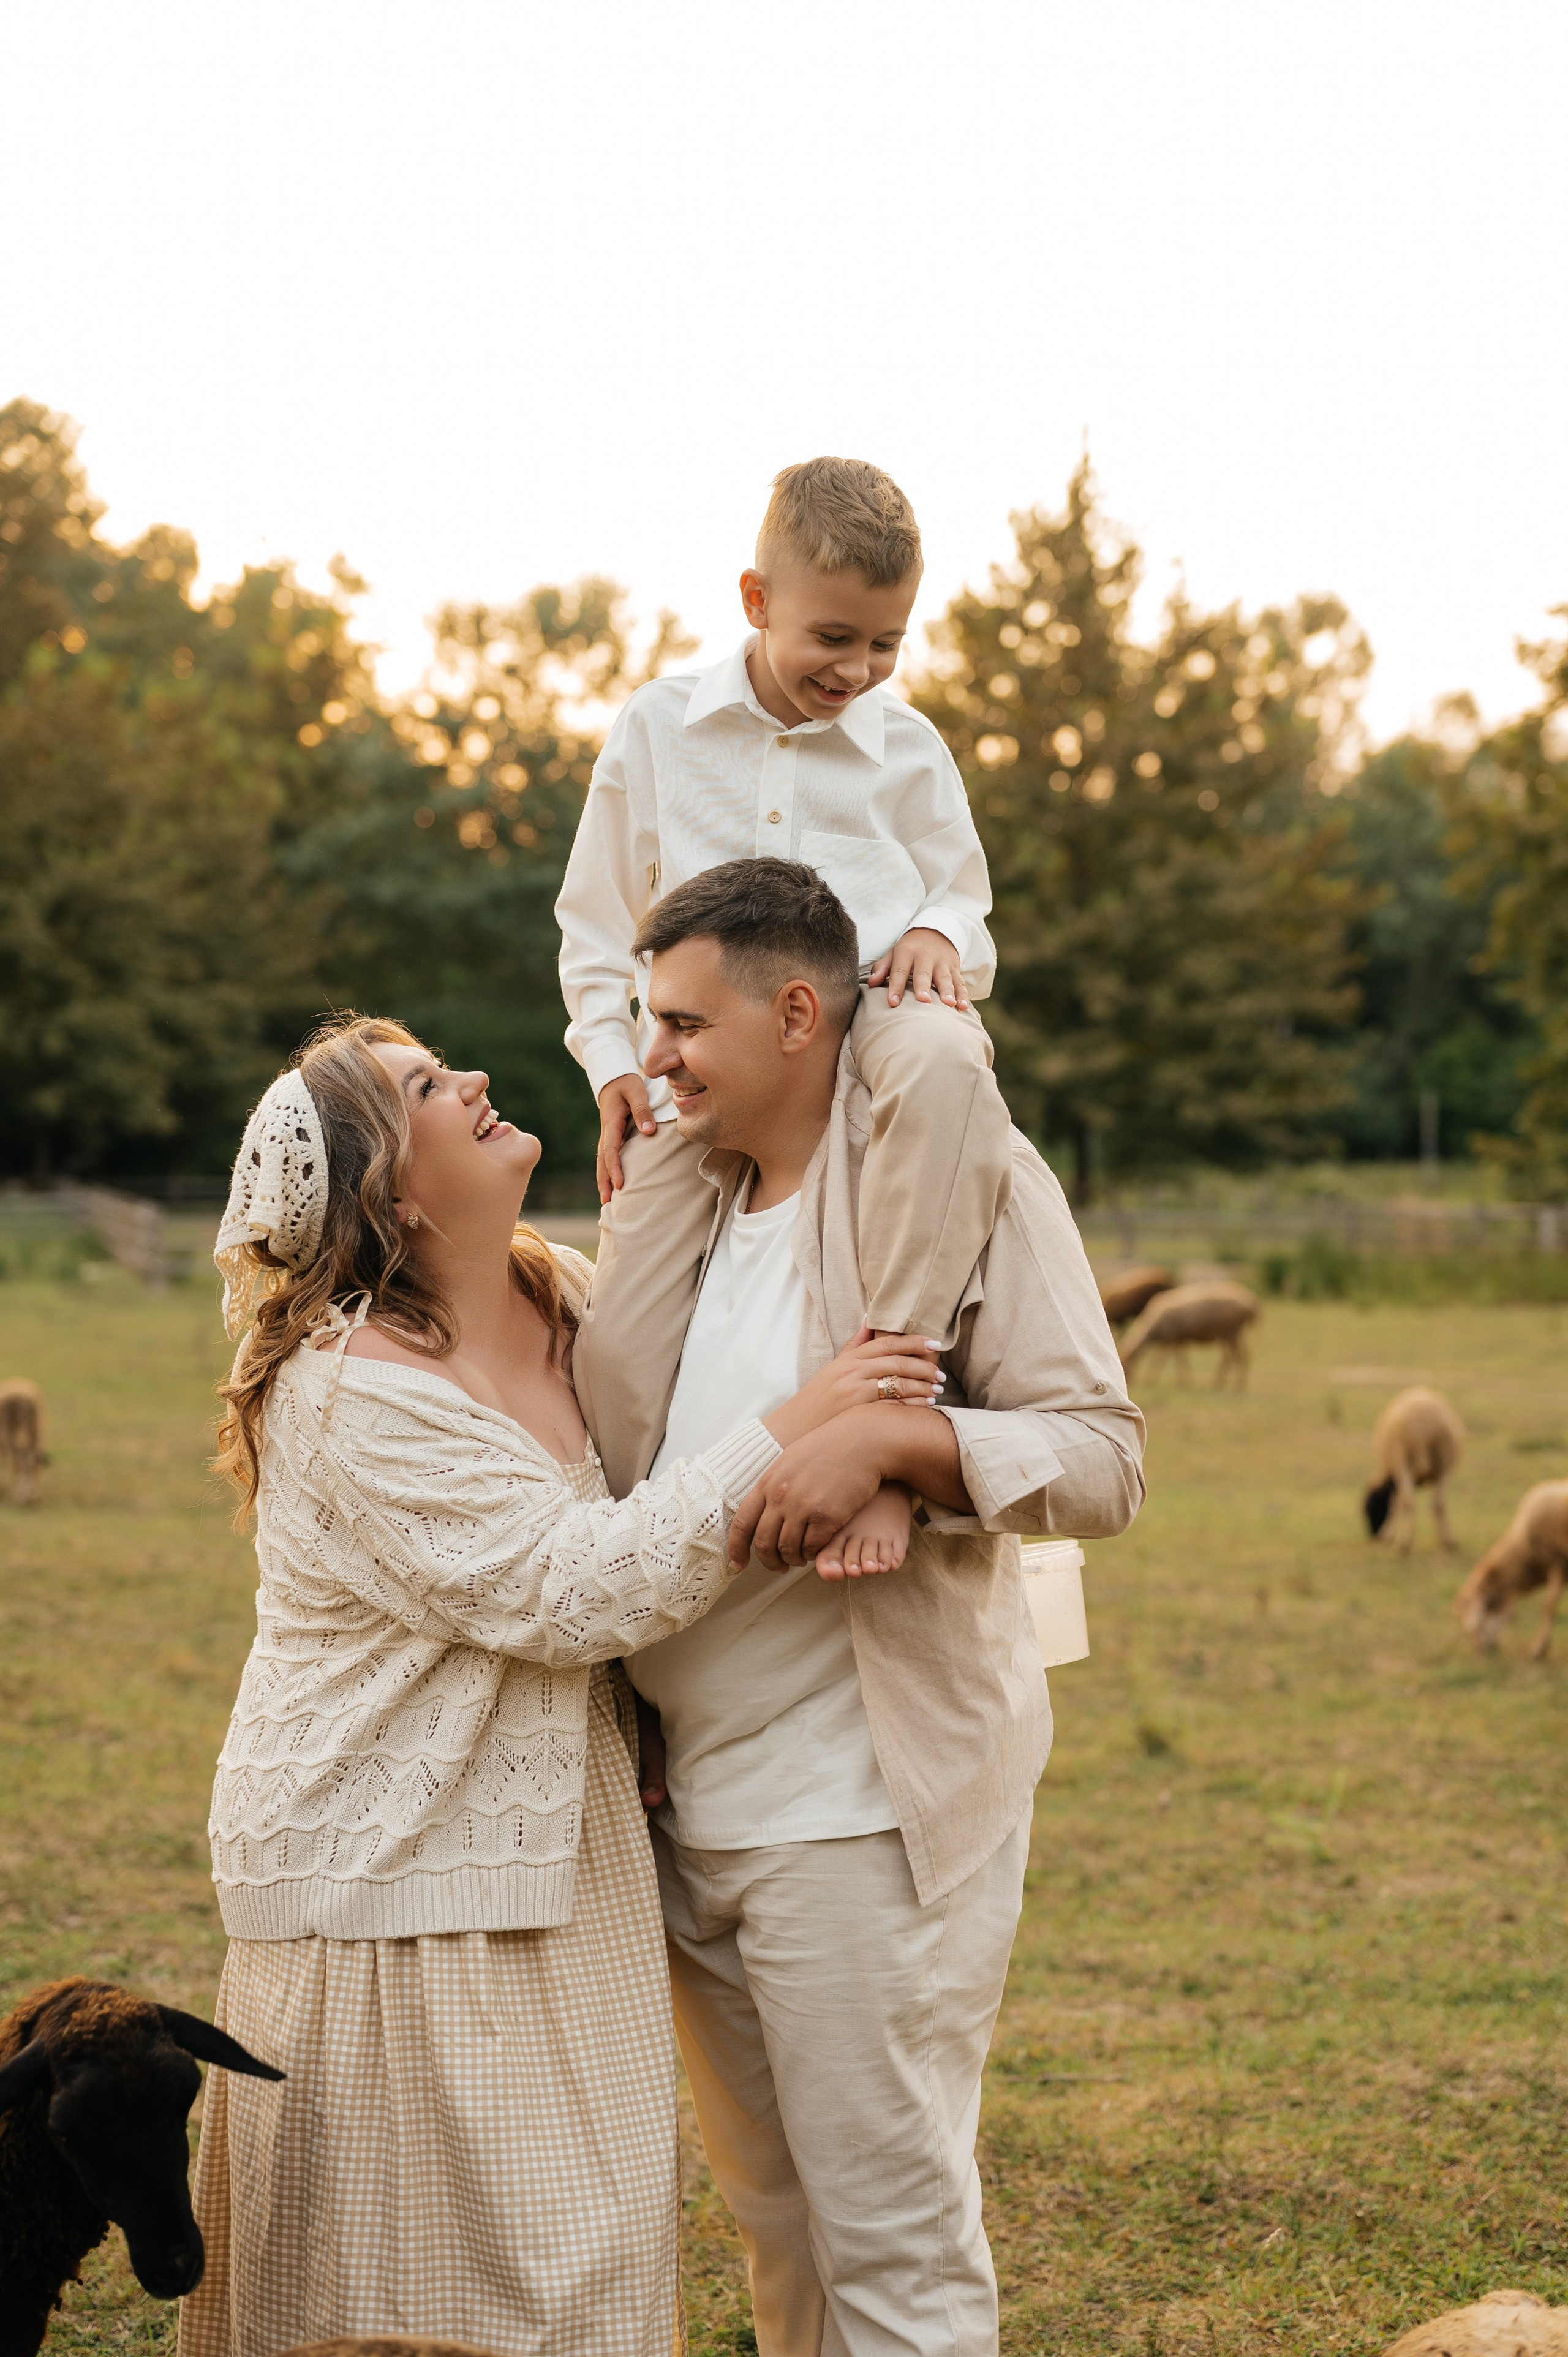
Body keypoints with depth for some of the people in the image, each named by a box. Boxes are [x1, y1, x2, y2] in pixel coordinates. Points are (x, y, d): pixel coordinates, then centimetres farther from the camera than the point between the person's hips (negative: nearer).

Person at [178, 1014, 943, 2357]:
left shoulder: (566, 1298, 4)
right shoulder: (355, 1396, -21)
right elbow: (572, 1593, -24)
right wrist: (788, 1439, -24)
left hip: (548, 1862, 8)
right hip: (388, 1887, -8)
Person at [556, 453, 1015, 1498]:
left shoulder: (908, 749, 8)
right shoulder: (657, 727, 7)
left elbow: (963, 896, 16)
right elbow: (598, 917, 15)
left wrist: (940, 932, -10)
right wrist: (613, 1061, 4)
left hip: (866, 1000, 0)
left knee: (944, 1059, -40)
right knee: (620, 1351, -11)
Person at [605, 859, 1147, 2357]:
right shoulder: (698, 1197, 16)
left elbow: (1103, 1460, -14)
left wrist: (895, 1438, -26)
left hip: (864, 1808, -7)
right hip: (691, 1806, 7)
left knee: (892, 2234, -1)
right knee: (770, 2215, 17)